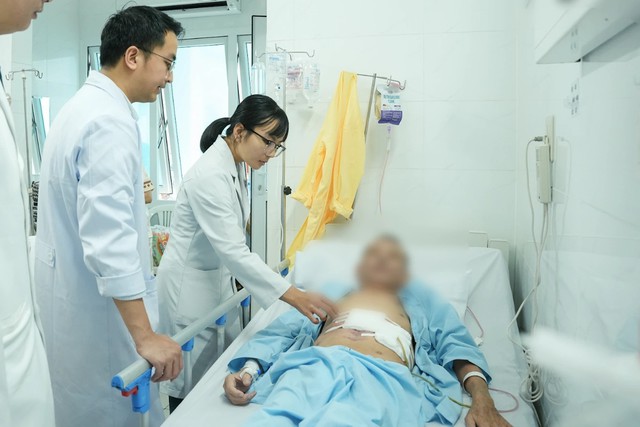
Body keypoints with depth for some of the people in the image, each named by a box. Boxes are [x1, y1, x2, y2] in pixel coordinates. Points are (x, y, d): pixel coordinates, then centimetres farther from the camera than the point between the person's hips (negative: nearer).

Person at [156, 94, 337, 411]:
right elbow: (233, 251, -31)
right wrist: (293, 295, -34)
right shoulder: (210, 174, -26)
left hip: (219, 277, 8)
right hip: (190, 283, -8)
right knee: (193, 382, 5)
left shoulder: (236, 167, 2)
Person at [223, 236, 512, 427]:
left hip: (383, 376, -1)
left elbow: (456, 346, 20)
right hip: (314, 364, 2)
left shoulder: (422, 300, 35)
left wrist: (481, 398, 0)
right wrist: (247, 369, 3)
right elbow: (282, 331, 23)